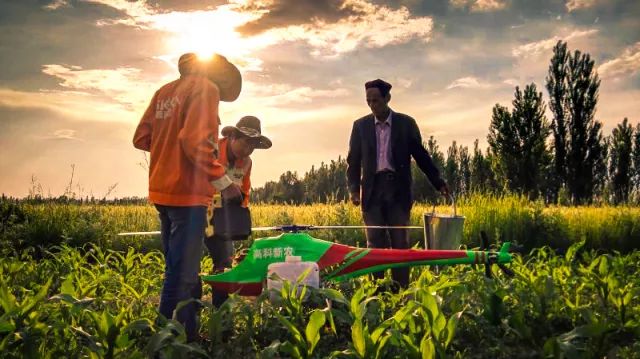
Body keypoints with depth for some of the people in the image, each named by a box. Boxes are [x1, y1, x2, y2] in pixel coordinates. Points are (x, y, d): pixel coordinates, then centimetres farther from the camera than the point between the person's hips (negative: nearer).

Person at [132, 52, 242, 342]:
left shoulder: (164, 91, 15)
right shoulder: (205, 88, -8)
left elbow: (141, 139, 14)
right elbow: (197, 142, -21)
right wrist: (224, 182, -16)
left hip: (162, 191, 9)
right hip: (187, 193, -9)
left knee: (177, 268, 17)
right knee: (183, 274, -4)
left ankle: (184, 333, 26)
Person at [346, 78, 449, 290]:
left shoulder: (406, 123, 4)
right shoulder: (360, 126, 7)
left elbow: (421, 156, 9)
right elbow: (353, 161, 8)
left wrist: (439, 183, 5)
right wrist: (353, 189, -4)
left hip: (398, 190, -1)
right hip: (372, 190, 1)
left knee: (400, 244, -1)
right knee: (375, 245, 1)